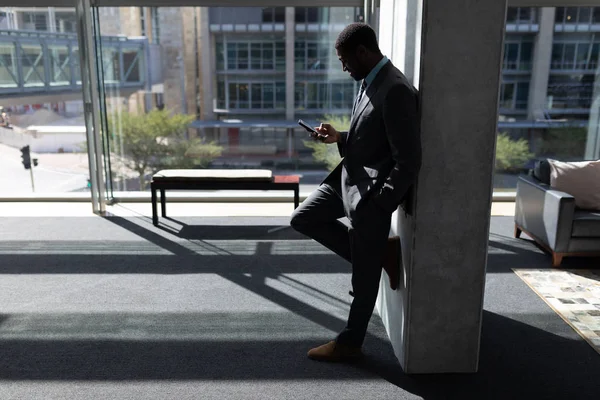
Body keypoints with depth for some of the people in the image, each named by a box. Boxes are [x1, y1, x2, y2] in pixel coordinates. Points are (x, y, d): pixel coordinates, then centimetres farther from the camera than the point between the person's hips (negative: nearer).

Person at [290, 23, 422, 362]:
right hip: (348, 179, 10)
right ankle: (379, 253, 18)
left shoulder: (396, 91, -24)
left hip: (371, 192, -10)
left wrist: (378, 204, -19)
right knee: (303, 219, 16)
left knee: (364, 276, 6)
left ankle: (350, 343, 26)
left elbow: (409, 160, -24)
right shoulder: (369, 82, 8)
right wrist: (339, 138, 2)